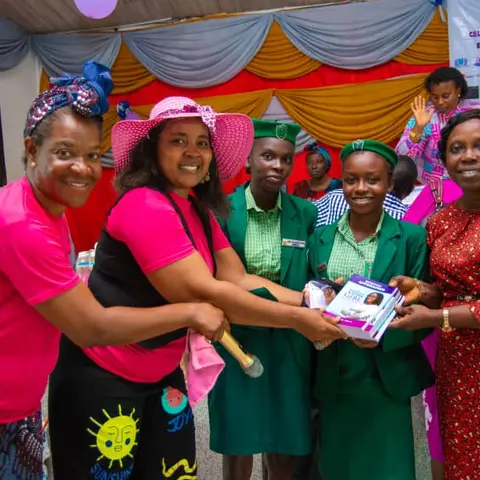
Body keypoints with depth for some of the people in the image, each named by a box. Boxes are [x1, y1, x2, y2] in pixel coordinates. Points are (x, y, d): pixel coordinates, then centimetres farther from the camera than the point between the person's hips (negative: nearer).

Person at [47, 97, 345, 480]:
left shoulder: (198, 210, 4)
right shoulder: (145, 206, -24)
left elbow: (238, 279, -1)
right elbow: (202, 293, -29)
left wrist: (308, 301, -13)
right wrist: (296, 319, -24)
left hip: (160, 373, 8)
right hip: (102, 376, -8)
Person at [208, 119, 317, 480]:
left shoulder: (306, 214, -1)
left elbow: (311, 281, 5)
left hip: (288, 346, 2)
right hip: (236, 341, -2)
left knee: (285, 449, 16)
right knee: (237, 447, 14)